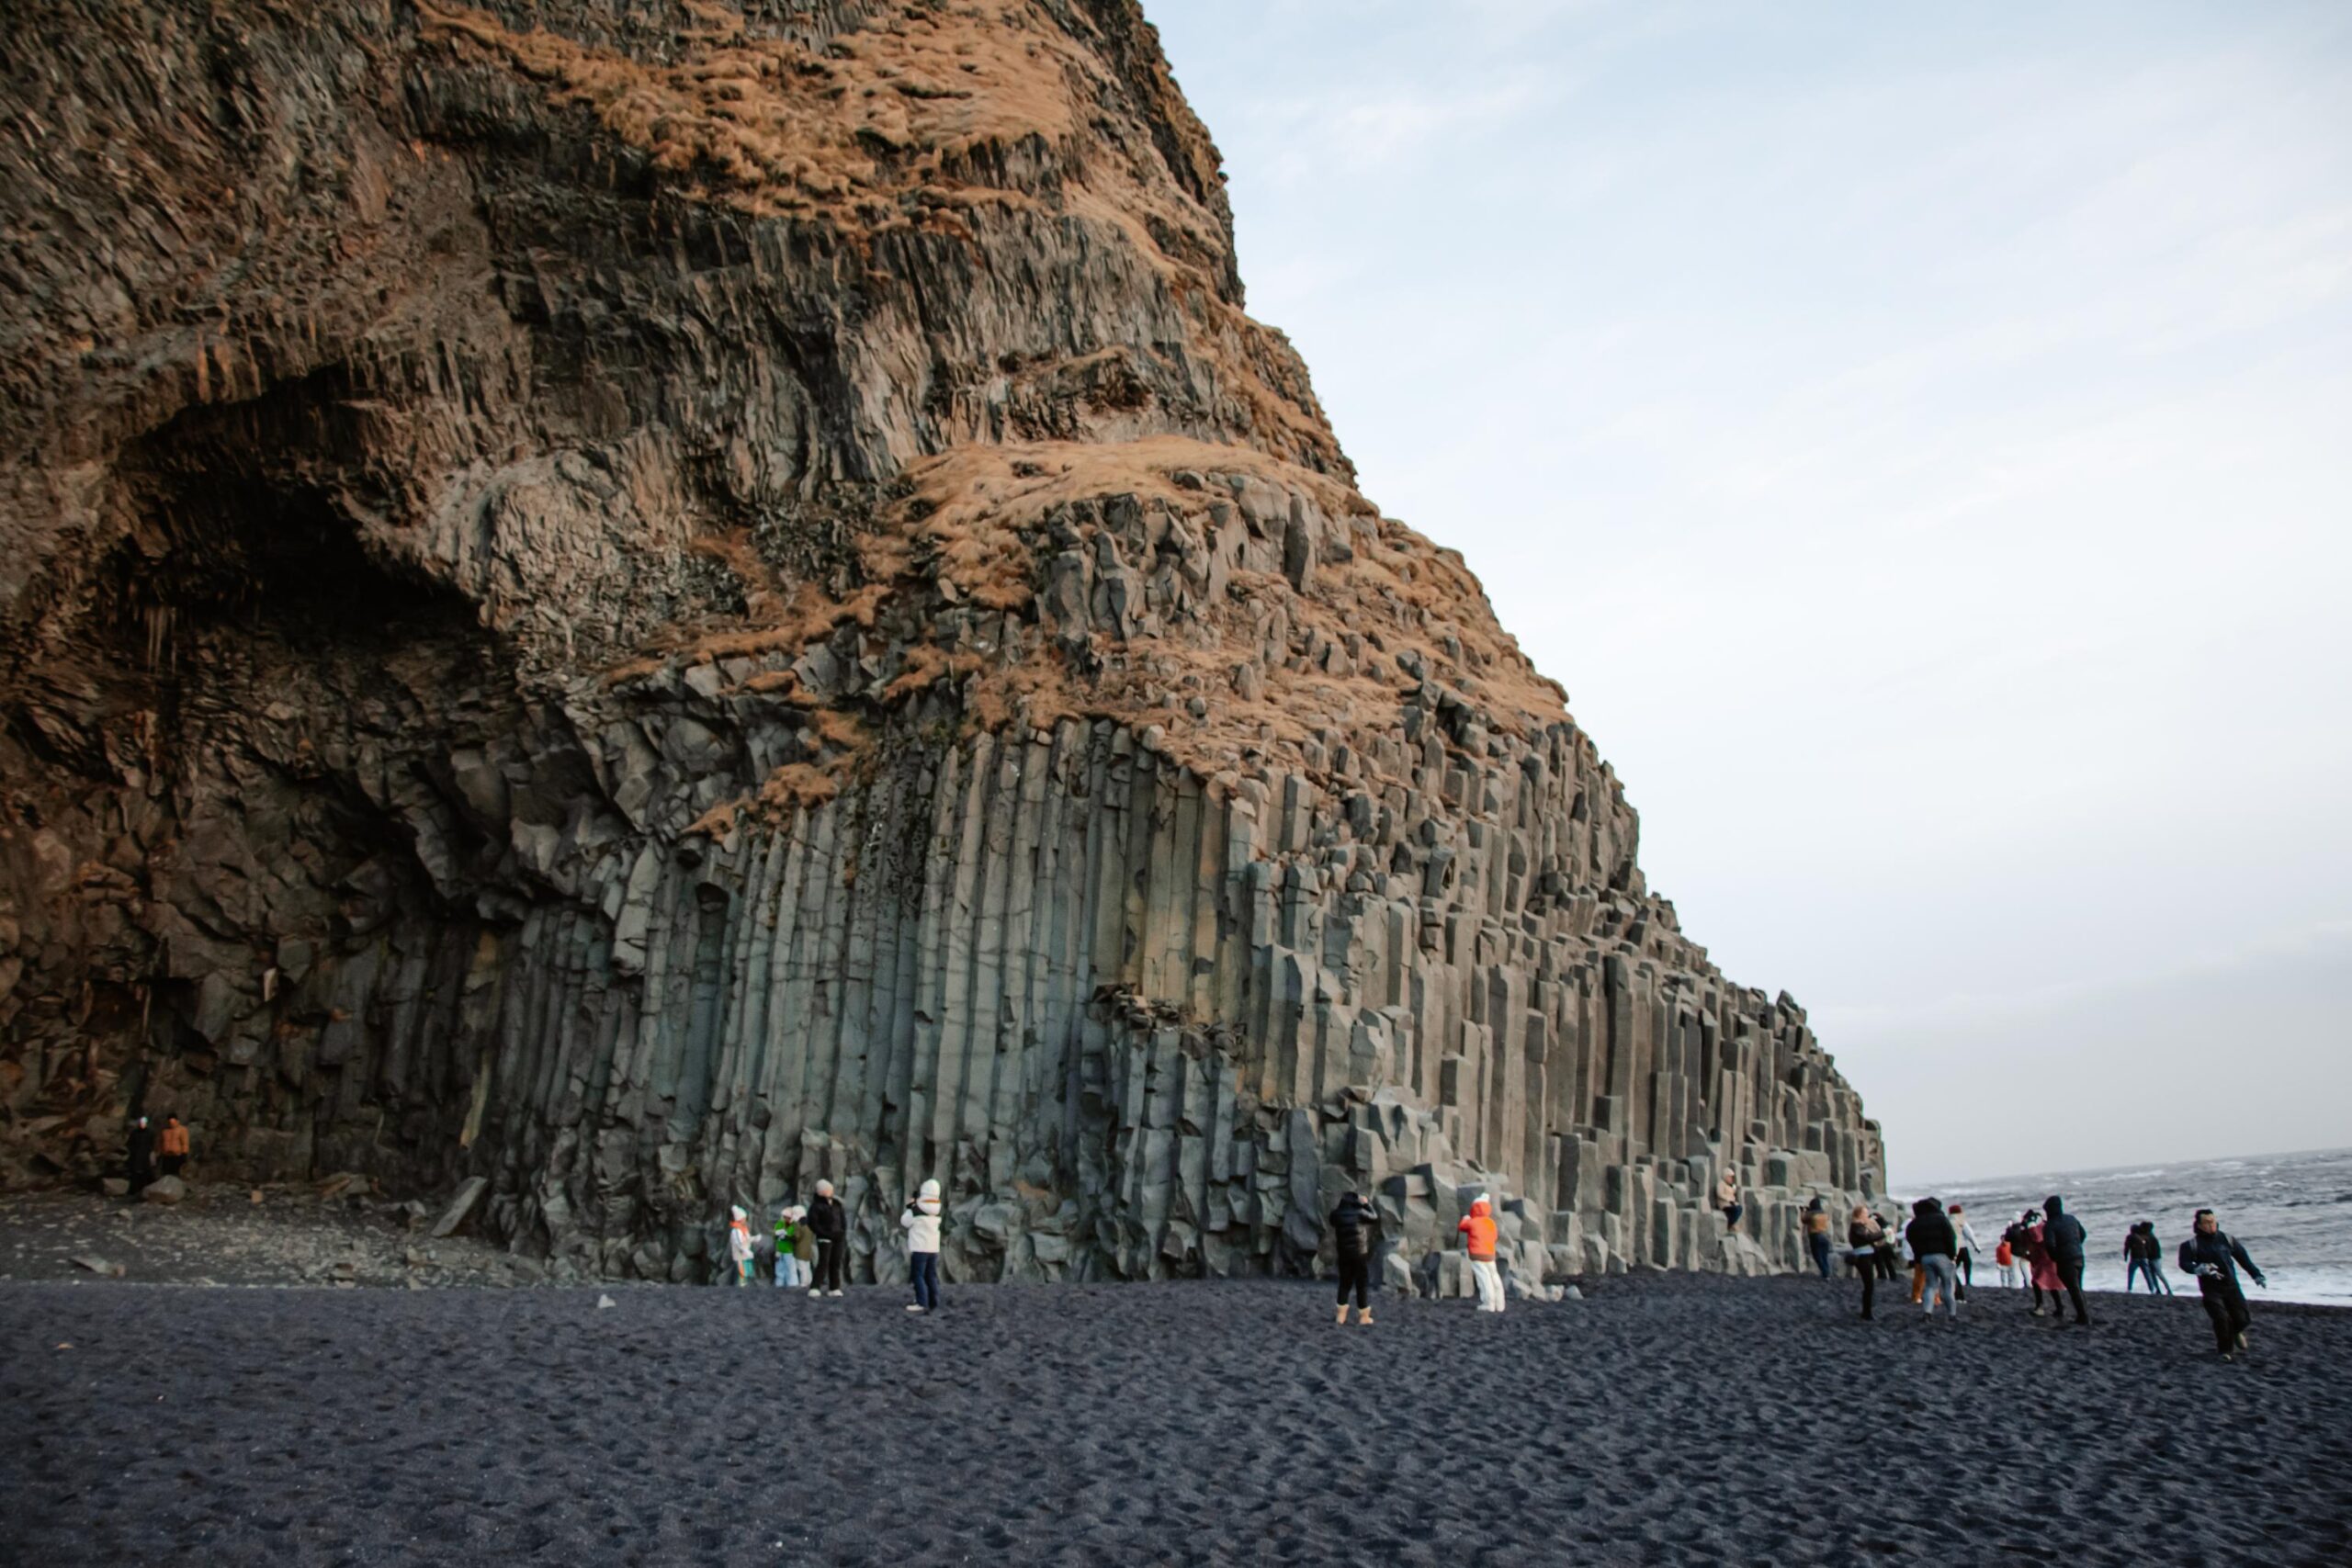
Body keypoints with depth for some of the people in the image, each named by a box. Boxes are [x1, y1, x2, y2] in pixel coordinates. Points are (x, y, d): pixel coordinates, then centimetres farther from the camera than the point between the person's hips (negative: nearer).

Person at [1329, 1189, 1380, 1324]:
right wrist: (1366, 1204, 9)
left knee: (1344, 1284, 13)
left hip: (1344, 1254, 3)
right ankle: (1364, 1316, 8)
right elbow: (1375, 1218, 2)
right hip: (1360, 1253, -3)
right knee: (1362, 1284, 6)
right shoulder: (1360, 1212, -13)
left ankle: (1341, 1315, 11)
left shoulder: (1336, 1214, -4)